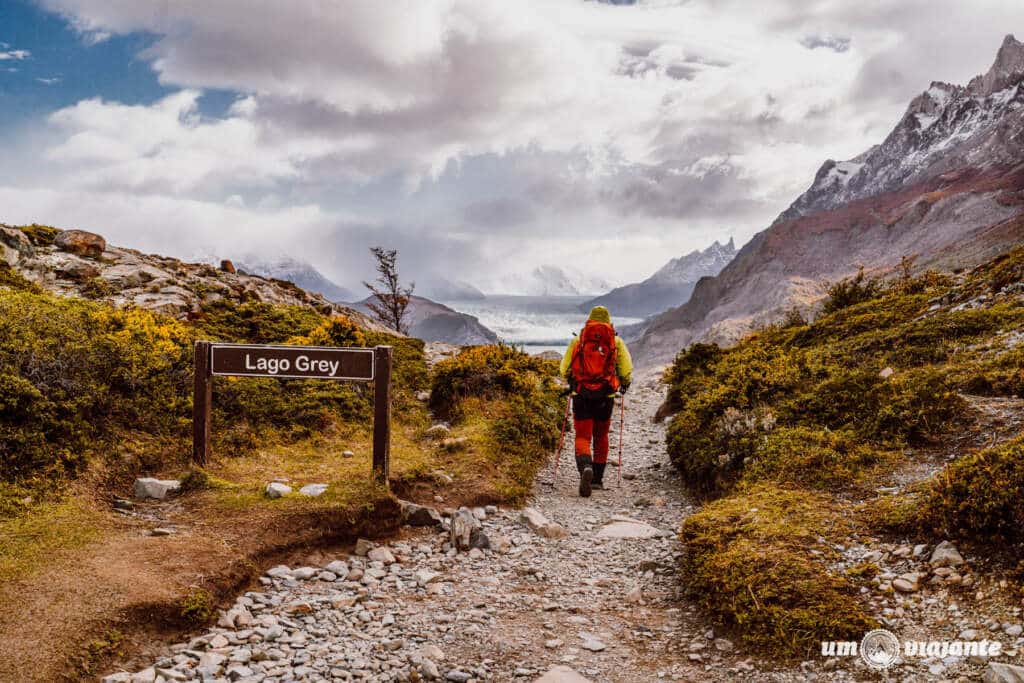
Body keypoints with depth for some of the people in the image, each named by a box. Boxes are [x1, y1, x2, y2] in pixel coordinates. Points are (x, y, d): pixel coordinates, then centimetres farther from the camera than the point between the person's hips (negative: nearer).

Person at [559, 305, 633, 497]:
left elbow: (564, 368, 7)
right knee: (601, 436, 18)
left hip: (581, 395, -1)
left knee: (582, 436, -1)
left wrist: (571, 382, 27)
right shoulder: (616, 341, 6)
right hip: (605, 395, 1)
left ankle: (585, 467, -29)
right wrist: (624, 384, 19)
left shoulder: (578, 340, 7)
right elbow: (627, 368, -1)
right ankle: (597, 478, 22)